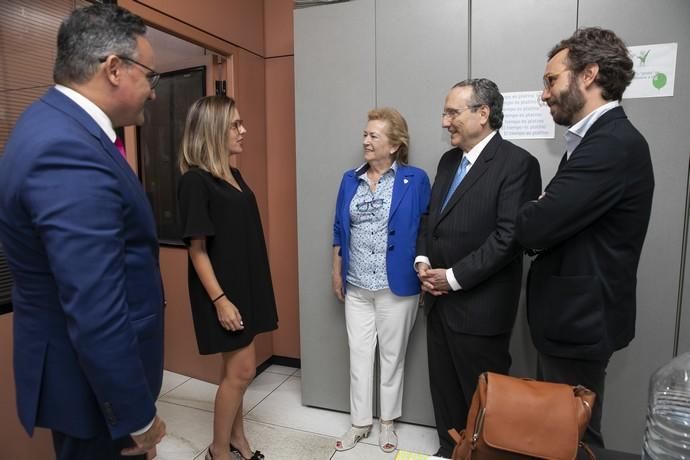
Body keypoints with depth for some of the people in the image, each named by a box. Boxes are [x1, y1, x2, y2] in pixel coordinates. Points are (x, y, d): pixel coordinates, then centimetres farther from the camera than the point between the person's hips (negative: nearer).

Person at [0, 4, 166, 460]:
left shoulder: (57, 124, 3)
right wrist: (138, 417, -20)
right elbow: (97, 317, -29)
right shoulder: (68, 151, -29)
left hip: (86, 364, 9)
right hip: (93, 378, -9)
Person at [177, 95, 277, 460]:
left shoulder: (234, 176, 9)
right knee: (242, 370, 2)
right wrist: (219, 299, -20)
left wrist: (248, 289, 15)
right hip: (222, 290, -8)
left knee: (236, 370, 17)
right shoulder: (195, 181, -16)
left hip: (244, 284, 8)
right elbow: (197, 248, -18)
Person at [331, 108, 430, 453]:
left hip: (396, 286, -3)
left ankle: (388, 422, 34)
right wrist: (337, 272, 11)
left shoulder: (415, 180, -8)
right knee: (359, 355, 13)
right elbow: (340, 230, 10)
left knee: (392, 356, 13)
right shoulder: (350, 180, 5)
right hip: (356, 287, 4)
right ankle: (359, 422, 32)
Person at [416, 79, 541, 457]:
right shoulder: (448, 161, 12)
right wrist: (422, 260, 0)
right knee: (444, 388, 20)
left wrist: (454, 277, -17)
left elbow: (509, 237, -20)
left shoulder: (517, 163, -13)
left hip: (479, 306, -7)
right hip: (438, 300, 8)